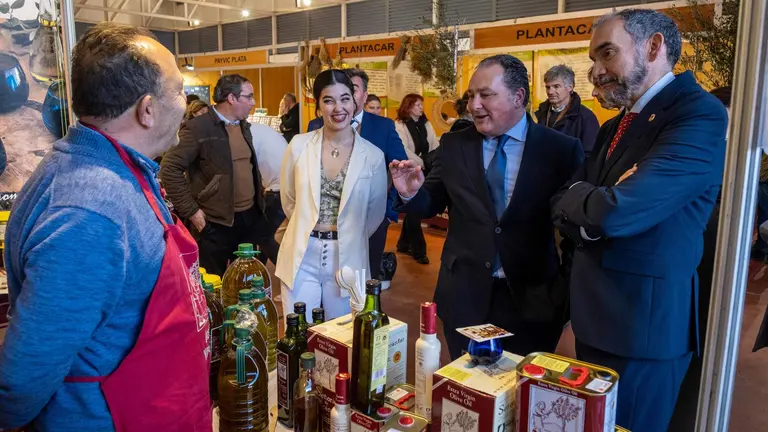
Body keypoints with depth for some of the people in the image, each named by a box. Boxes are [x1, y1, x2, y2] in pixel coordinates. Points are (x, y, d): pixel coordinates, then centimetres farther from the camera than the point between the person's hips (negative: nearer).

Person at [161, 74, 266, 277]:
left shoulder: (244, 126, 12)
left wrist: (259, 196, 14)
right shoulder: (198, 128, -13)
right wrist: (191, 211, -16)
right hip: (217, 223, -7)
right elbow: (169, 169, -16)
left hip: (251, 216, 7)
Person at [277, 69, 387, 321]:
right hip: (302, 257, 0)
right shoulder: (299, 145, -4)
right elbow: (288, 200, 10)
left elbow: (376, 213, 7)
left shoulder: (373, 156, -6)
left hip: (347, 260, 0)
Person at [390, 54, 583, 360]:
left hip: (533, 300, -1)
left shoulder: (560, 150, -6)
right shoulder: (453, 146, 1)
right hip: (464, 296, 2)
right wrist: (411, 194, -14)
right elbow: (432, 205, 5)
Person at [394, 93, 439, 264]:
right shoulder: (400, 125, -6)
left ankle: (404, 244, 26)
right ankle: (418, 250, 5)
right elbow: (404, 151, -15)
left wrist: (430, 162, -13)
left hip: (424, 172, 6)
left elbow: (435, 147, 5)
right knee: (413, 210, -1)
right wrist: (422, 163, -15)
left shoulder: (426, 124, 11)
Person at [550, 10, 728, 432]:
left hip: (643, 319, -8)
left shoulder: (699, 114, -17)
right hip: (597, 312, 8)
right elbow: (563, 206, 7)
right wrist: (592, 206, -14)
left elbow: (617, 211, -28)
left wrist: (578, 198, -7)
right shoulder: (615, 126, 12)